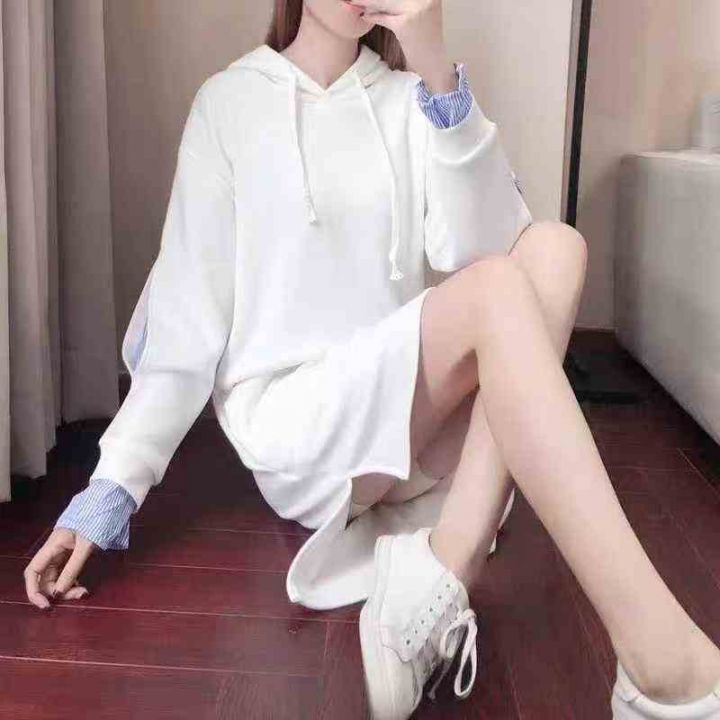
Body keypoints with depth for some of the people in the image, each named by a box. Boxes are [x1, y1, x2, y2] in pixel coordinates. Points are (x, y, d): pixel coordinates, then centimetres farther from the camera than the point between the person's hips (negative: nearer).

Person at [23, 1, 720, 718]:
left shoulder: (407, 99, 11)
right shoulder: (230, 102, 4)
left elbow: (479, 245, -8)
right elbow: (188, 310, -1)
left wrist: (439, 76, -20)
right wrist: (112, 485, -9)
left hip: (408, 416, 4)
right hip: (291, 420, -4)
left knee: (552, 248, -19)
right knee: (497, 289, -28)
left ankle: (438, 581, -31)